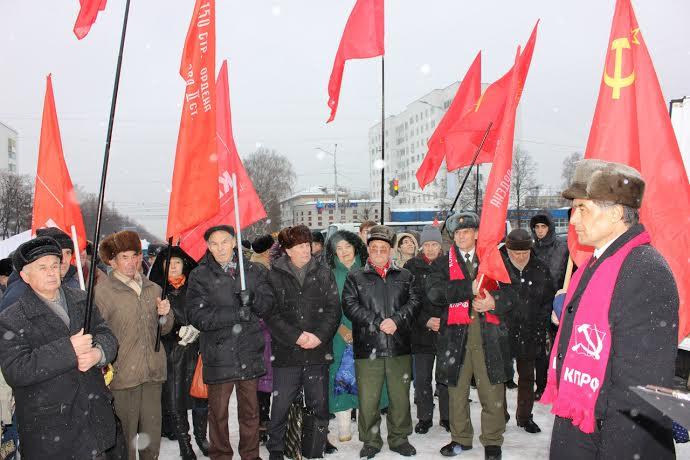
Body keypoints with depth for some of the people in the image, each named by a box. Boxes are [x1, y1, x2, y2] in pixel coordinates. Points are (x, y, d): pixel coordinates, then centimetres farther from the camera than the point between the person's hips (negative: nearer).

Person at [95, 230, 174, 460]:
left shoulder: (153, 288, 11)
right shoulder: (102, 291, -6)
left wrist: (165, 314, -1)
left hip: (153, 372, 5)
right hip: (122, 373, -5)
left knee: (152, 434, 12)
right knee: (125, 435, 4)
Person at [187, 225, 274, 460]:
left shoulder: (254, 271, 7)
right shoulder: (200, 276, -2)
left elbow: (267, 302, 3)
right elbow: (197, 315, -11)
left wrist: (252, 299, -19)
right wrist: (234, 314, -20)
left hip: (249, 352, 3)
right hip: (218, 352, -2)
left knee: (250, 409, 14)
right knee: (218, 411, 8)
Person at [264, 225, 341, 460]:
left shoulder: (324, 273, 5)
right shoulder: (274, 275, -2)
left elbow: (333, 309, 2)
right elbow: (271, 313, -6)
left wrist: (319, 336, -12)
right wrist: (296, 336, -15)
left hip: (318, 352, 2)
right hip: (285, 352, -2)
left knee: (319, 406, 11)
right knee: (280, 406, 4)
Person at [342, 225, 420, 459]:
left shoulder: (405, 276, 12)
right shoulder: (355, 277, 7)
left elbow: (414, 301, 3)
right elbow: (350, 305, -4)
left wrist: (396, 320, -13)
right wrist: (377, 323, -13)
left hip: (399, 347, 2)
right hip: (368, 348, -2)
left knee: (400, 397, 11)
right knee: (368, 399, 3)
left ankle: (399, 438, 28)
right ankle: (370, 441, 21)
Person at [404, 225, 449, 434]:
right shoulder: (411, 267, 1)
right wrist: (426, 321, -12)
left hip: (447, 330, 0)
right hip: (421, 331, 0)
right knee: (422, 378, 7)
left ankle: (447, 416, 22)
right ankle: (424, 418, 21)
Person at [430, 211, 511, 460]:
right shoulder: (443, 263, 8)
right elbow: (435, 292, -10)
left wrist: (494, 303, -11)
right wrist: (469, 288, -19)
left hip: (488, 334, 0)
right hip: (456, 335, 1)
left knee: (492, 391, 3)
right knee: (457, 390, 10)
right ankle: (461, 438, 27)